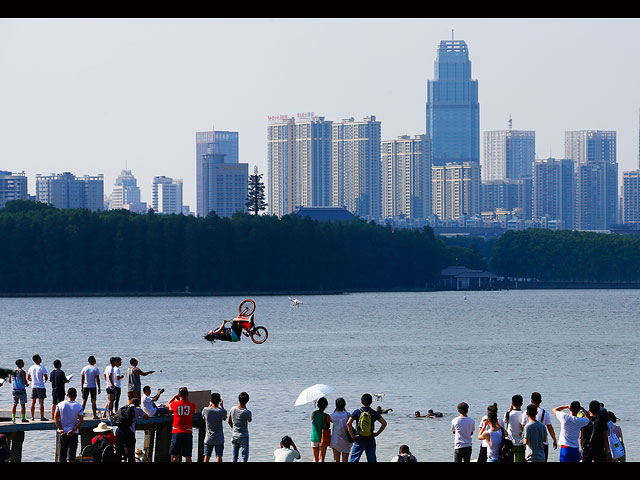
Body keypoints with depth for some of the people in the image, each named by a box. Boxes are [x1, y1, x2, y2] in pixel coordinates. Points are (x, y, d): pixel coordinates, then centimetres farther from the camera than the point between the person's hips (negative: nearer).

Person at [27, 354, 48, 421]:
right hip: (41, 387, -5)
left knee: (33, 402, 7)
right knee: (41, 402, -2)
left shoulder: (31, 368, 6)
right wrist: (45, 379, 8)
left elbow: (28, 378, 11)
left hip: (33, 387, 5)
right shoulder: (42, 368, -11)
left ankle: (32, 417, 9)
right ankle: (42, 417, -1)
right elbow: (46, 377, -14)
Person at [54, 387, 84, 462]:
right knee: (71, 455, -3)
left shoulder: (60, 405, 0)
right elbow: (81, 421, -10)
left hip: (62, 432, 2)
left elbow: (56, 418, -4)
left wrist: (60, 429, -7)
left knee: (62, 454, 11)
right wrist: (73, 430, -13)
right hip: (73, 433, -2)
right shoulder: (79, 406, -5)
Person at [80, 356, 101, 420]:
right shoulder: (95, 369, -7)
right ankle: (94, 415, 0)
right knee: (93, 401, 0)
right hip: (93, 387, -3)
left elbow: (82, 379, 6)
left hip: (85, 386, 3)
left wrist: (82, 387, 14)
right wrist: (99, 388, -1)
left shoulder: (84, 369, 3)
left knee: (84, 400, 7)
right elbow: (97, 379, -8)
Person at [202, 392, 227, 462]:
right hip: (219, 439, -2)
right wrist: (222, 406, 15)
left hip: (208, 439, 2)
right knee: (218, 457, -1)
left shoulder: (205, 410, -7)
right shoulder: (222, 411, -12)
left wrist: (210, 405, 23)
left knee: (206, 457, 7)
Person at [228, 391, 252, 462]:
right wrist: (245, 408, -2)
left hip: (234, 436, 4)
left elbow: (229, 422, 6)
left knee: (234, 458, 11)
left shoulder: (232, 409, -7)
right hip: (244, 437, -4)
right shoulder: (247, 412, -19)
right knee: (244, 457, 4)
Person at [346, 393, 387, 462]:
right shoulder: (374, 413, 1)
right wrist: (377, 433, 4)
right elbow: (384, 423, -2)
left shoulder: (356, 412, -4)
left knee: (353, 459, 4)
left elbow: (348, 423, -14)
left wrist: (352, 435, -7)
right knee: (372, 460, 7)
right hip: (371, 440, 2)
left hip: (359, 440, -2)